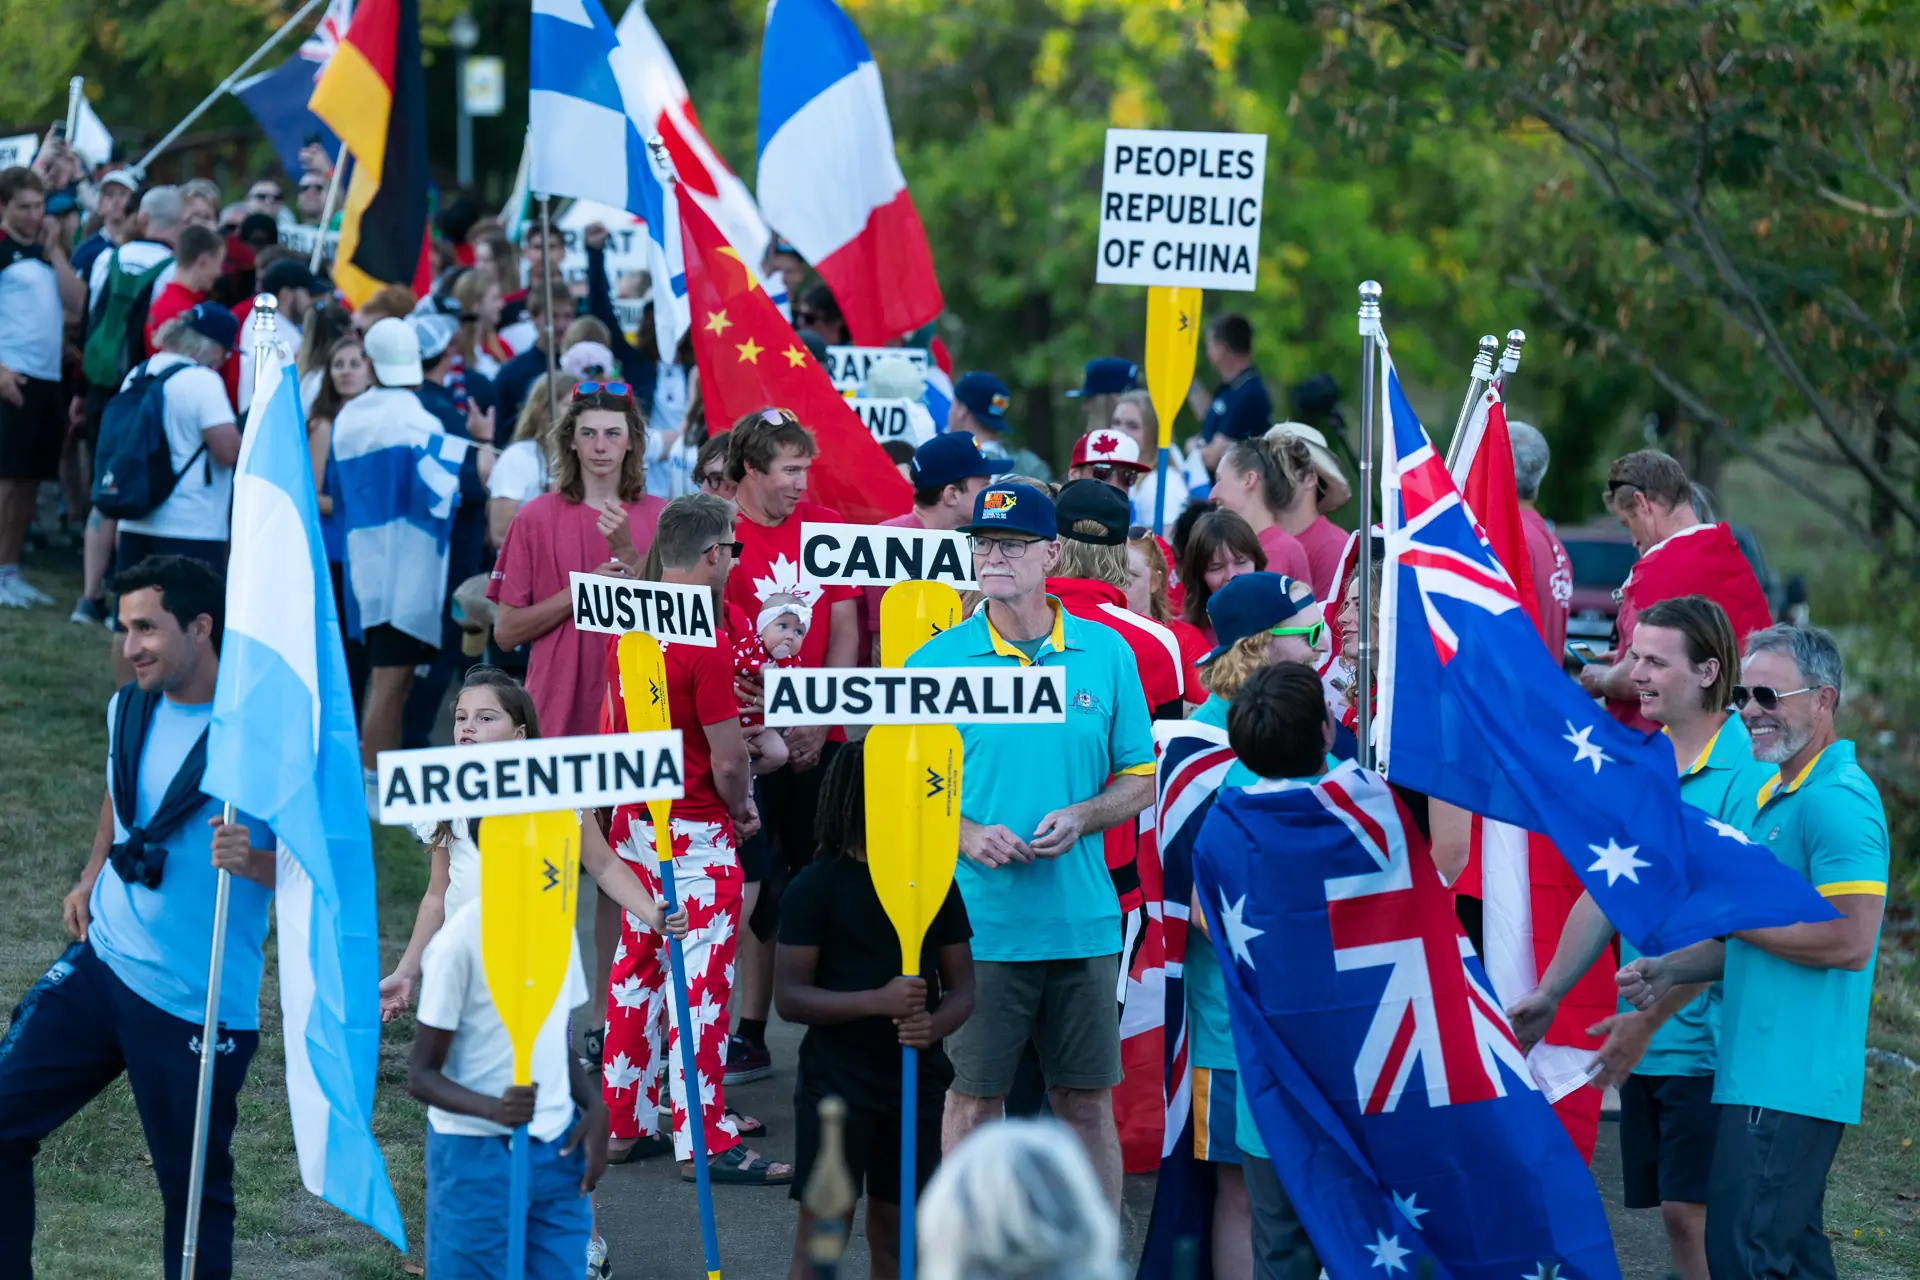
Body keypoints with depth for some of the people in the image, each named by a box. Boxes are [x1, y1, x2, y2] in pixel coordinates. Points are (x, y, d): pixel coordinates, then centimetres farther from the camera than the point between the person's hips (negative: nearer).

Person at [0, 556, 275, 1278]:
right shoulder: (129, 710, 6)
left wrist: (254, 862, -31)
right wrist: (92, 878, 14)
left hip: (198, 1007, -6)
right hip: (101, 967, 6)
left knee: (195, 1193, 3)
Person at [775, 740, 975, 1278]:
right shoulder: (817, 887, -6)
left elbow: (962, 985, 7)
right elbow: (788, 995, -10)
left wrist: (935, 1025, -16)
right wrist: (877, 1001, -23)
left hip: (915, 1079, 4)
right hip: (836, 1078, -4)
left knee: (895, 1234, 10)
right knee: (821, 1231, -6)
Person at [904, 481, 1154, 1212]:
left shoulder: (1108, 653, 4)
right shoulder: (936, 661, 0)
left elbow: (1139, 781, 9)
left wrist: (1080, 817, -10)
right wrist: (966, 833, -14)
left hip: (1082, 922, 1)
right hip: (976, 923, -1)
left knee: (1087, 1101, 7)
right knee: (973, 1099, 5)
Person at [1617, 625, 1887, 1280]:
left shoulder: (1838, 800, -15)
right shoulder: (1778, 796, 19)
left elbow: (1850, 941, -23)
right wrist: (1669, 970, 17)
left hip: (1789, 1082, -11)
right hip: (1763, 1075, 11)